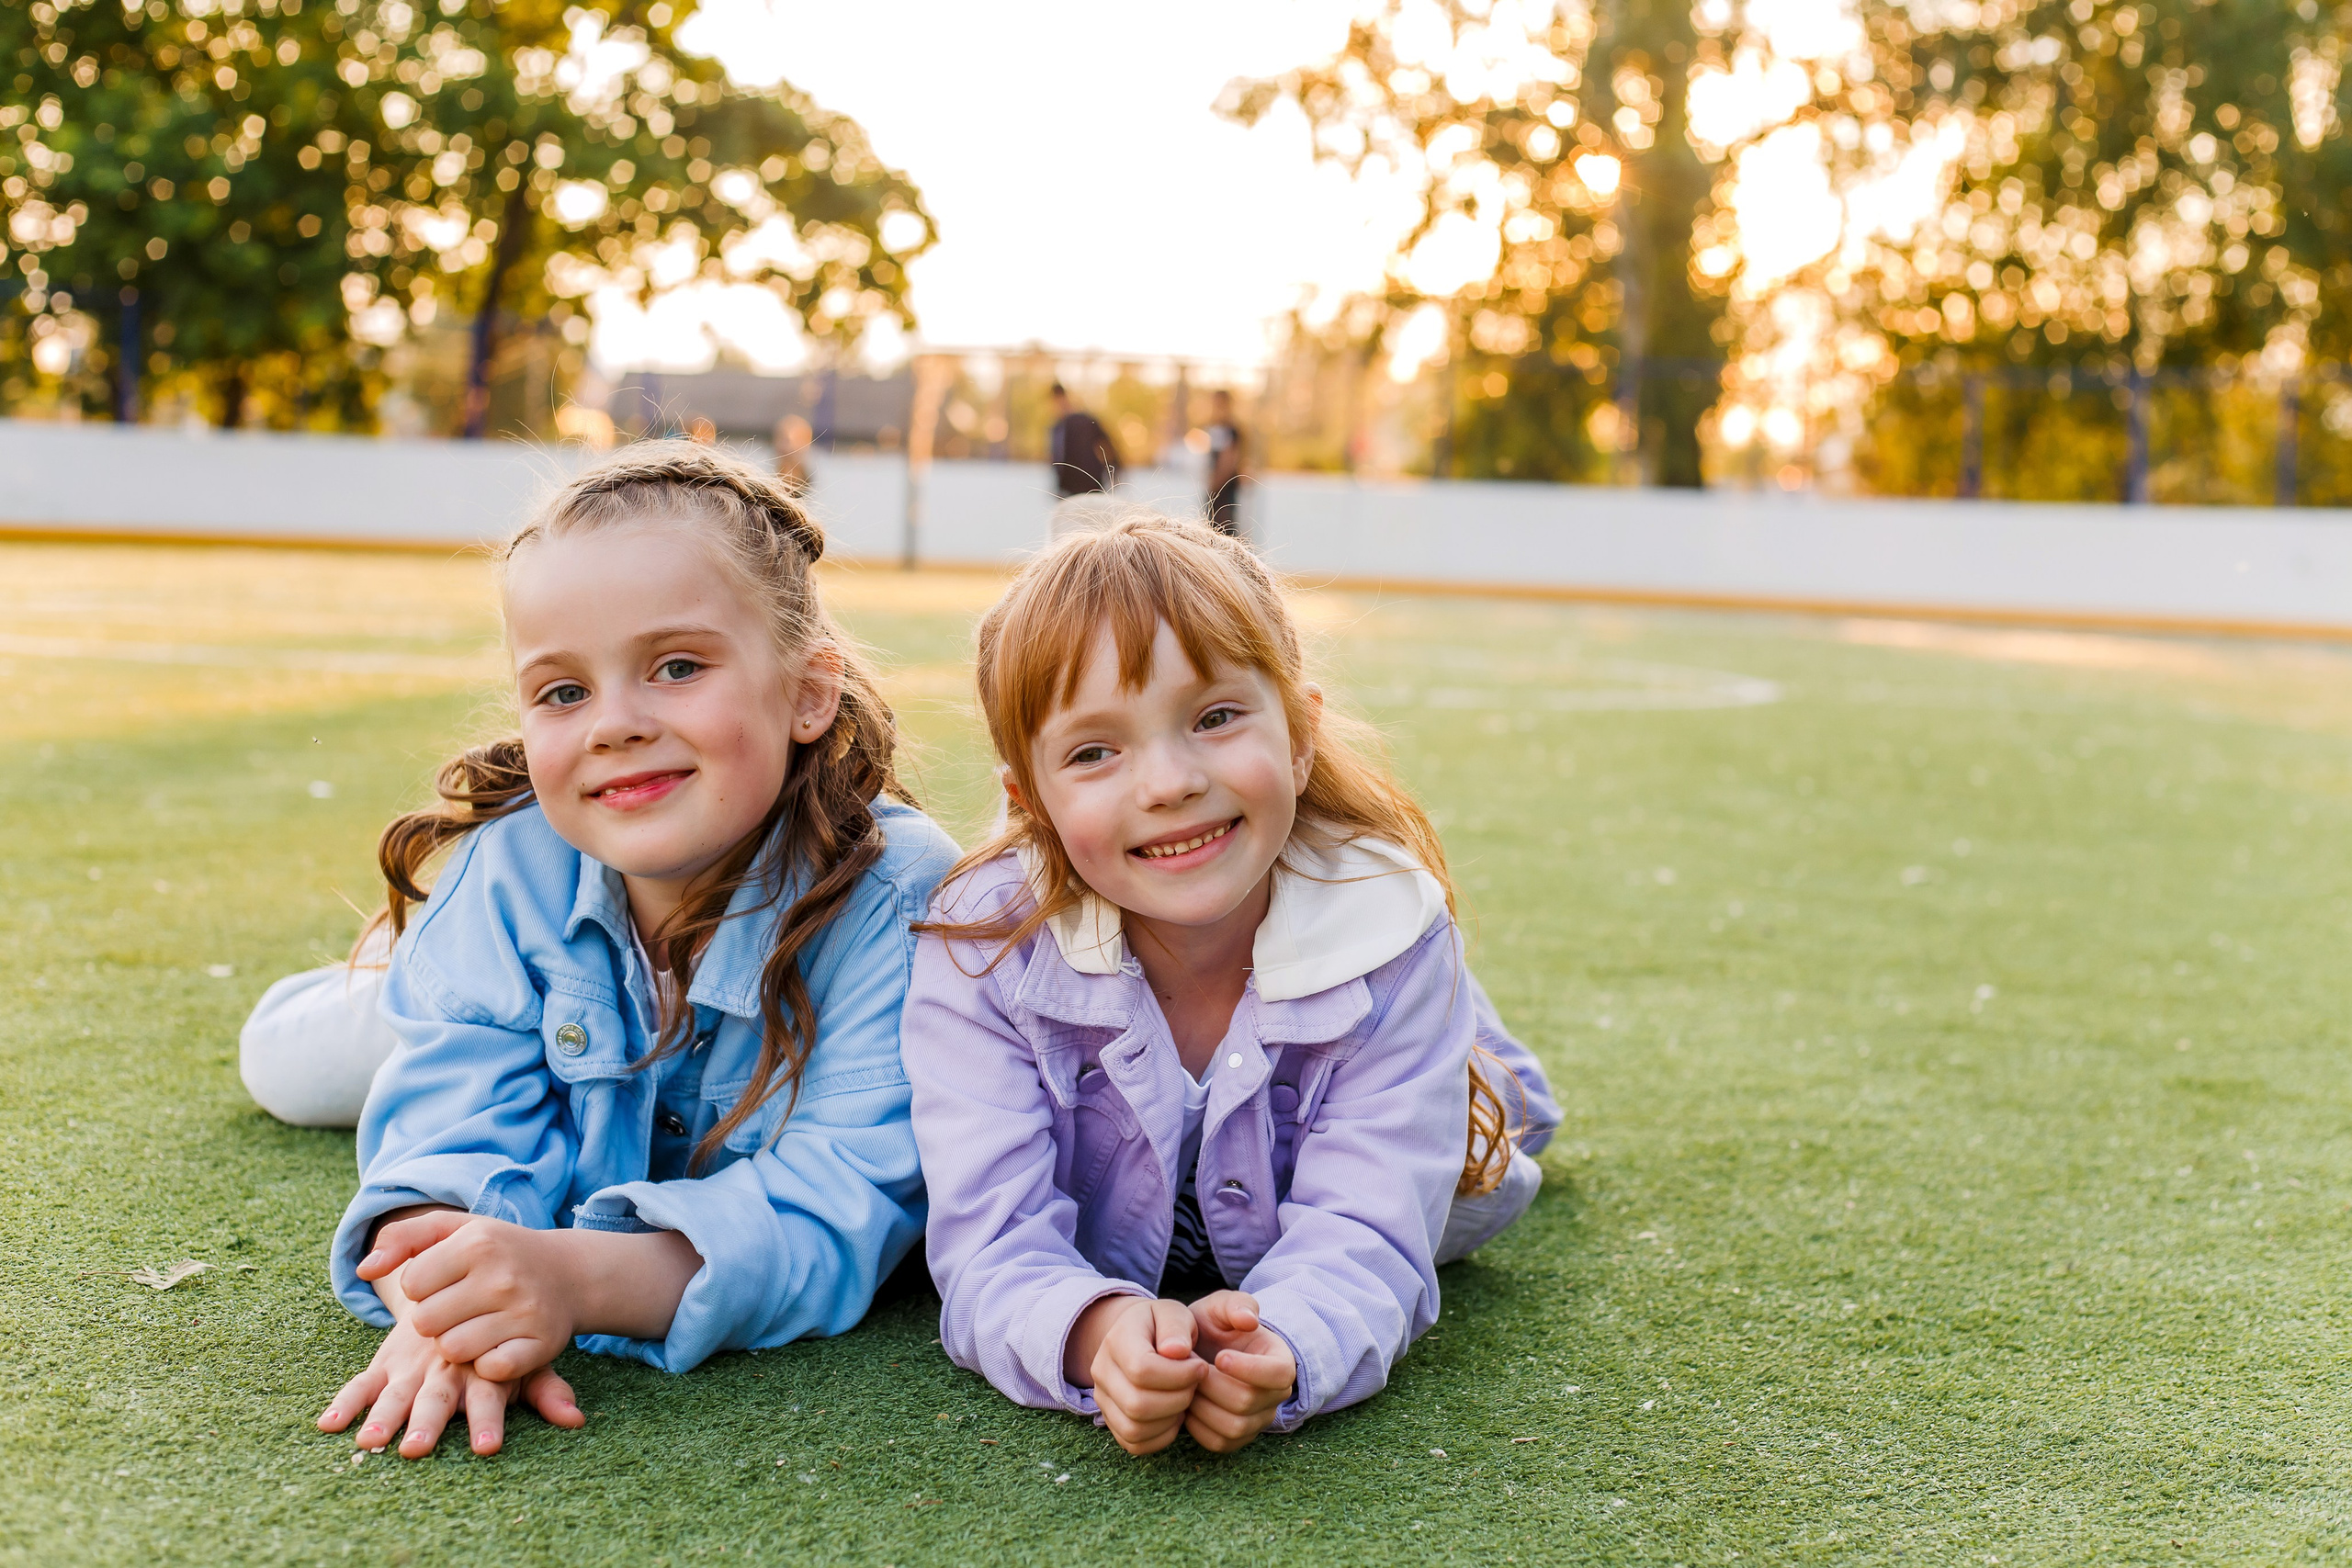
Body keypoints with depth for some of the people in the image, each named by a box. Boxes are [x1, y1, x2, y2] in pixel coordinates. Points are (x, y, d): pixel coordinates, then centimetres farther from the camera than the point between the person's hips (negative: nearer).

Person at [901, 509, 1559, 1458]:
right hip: (1103, 1264, 0)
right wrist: (1096, 1335, -65)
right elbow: (994, 1247, -40)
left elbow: (1360, 1238, -40)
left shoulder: (1389, 940, -37)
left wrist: (1280, 1346, -65)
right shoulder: (982, 956, -37)